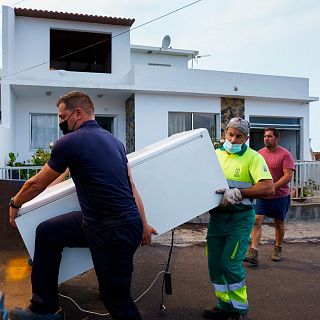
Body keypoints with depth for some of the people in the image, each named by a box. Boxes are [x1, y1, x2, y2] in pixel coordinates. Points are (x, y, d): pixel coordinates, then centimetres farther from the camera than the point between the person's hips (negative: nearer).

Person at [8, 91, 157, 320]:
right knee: (46, 232, 14)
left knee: (117, 301, 9)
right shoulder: (114, 140, 11)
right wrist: (143, 224, 16)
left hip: (115, 233, -9)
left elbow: (36, 185, 2)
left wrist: (15, 204, 21)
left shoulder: (69, 143, -11)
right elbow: (132, 188, 11)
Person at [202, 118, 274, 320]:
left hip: (240, 217, -5)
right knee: (214, 262, 9)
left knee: (230, 262, -7)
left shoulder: (253, 157, -9)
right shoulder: (215, 154, 6)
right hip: (216, 216, 5)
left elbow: (269, 188, -21)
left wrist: (237, 193, -28)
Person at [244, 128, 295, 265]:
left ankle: (278, 249, 33)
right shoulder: (259, 153, 4)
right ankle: (253, 253, -14)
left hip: (280, 196, -3)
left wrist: (272, 187, -24)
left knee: (279, 223, 14)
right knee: (257, 221, -11)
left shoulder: (285, 154, -10)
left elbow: (288, 176, -17)